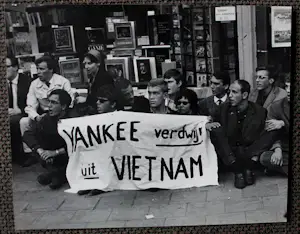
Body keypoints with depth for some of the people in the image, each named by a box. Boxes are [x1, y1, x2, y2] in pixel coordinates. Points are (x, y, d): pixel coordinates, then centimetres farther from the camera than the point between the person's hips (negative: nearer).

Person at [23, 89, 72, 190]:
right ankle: (54, 171, -22)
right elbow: (27, 134, -10)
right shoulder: (48, 117, -4)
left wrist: (55, 152, -31)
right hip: (55, 159, 5)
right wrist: (40, 150, -26)